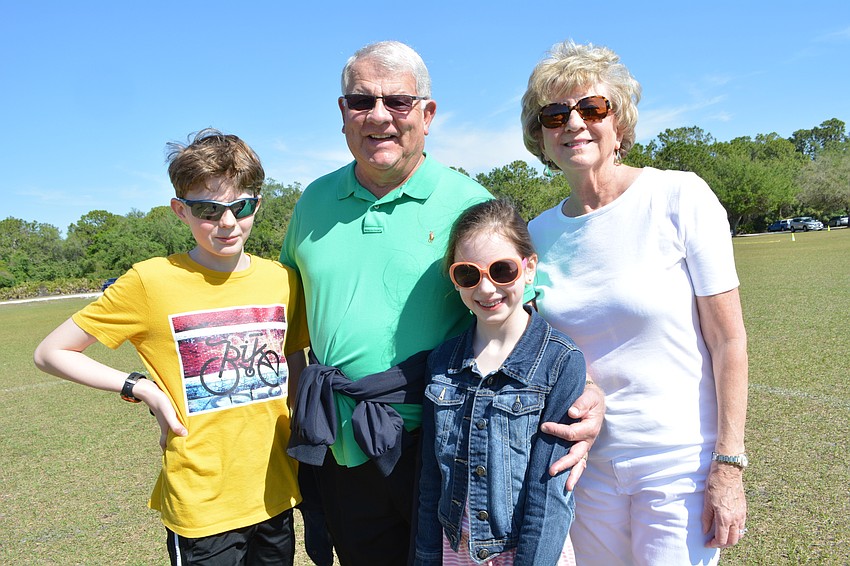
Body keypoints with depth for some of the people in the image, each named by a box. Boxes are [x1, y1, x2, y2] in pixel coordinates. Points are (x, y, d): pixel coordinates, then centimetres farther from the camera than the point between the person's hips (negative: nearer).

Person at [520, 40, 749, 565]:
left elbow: (728, 339, -10)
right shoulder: (539, 233, 1)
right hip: (588, 461, 4)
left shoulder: (681, 198, -10)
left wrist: (729, 467, -12)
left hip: (681, 461, -3)